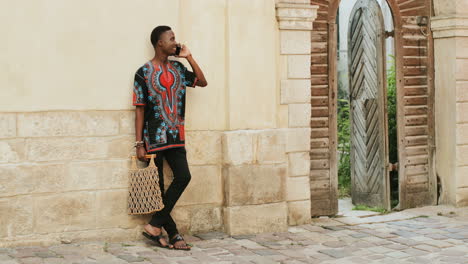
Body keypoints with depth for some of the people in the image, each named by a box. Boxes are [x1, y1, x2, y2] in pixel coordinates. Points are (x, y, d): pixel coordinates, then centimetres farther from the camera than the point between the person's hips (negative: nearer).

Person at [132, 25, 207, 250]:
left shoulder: (177, 68, 11)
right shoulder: (144, 72, -4)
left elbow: (202, 82, 14)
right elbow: (140, 110, -4)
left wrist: (188, 56, 6)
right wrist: (139, 144, -8)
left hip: (175, 137, 5)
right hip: (154, 138, -5)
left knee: (183, 176, -10)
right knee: (157, 186, 0)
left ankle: (155, 225, -2)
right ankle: (172, 233, 10)